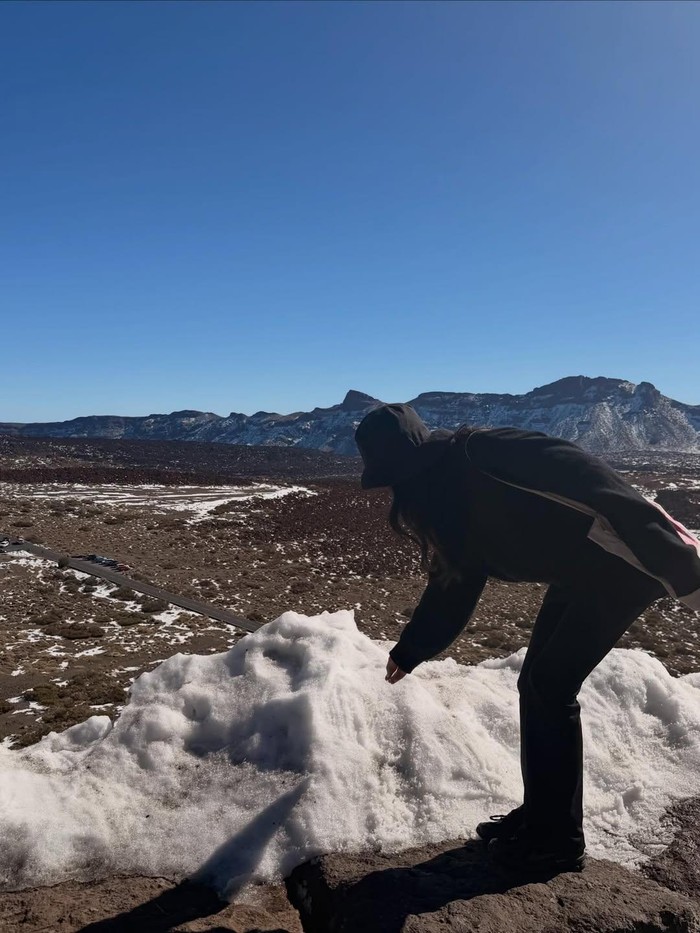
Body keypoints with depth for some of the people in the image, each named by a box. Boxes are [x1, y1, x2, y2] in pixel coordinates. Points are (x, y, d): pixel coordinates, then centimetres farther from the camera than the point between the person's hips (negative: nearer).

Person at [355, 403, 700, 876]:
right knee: (535, 685, 9)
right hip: (580, 572, 9)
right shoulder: (447, 498, 8)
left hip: (623, 562, -9)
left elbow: (574, 471, -32)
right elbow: (454, 584, 18)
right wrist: (410, 650, 28)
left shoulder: (477, 453, -21)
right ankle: (539, 815, 26)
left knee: (551, 688, -6)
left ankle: (561, 839, 11)